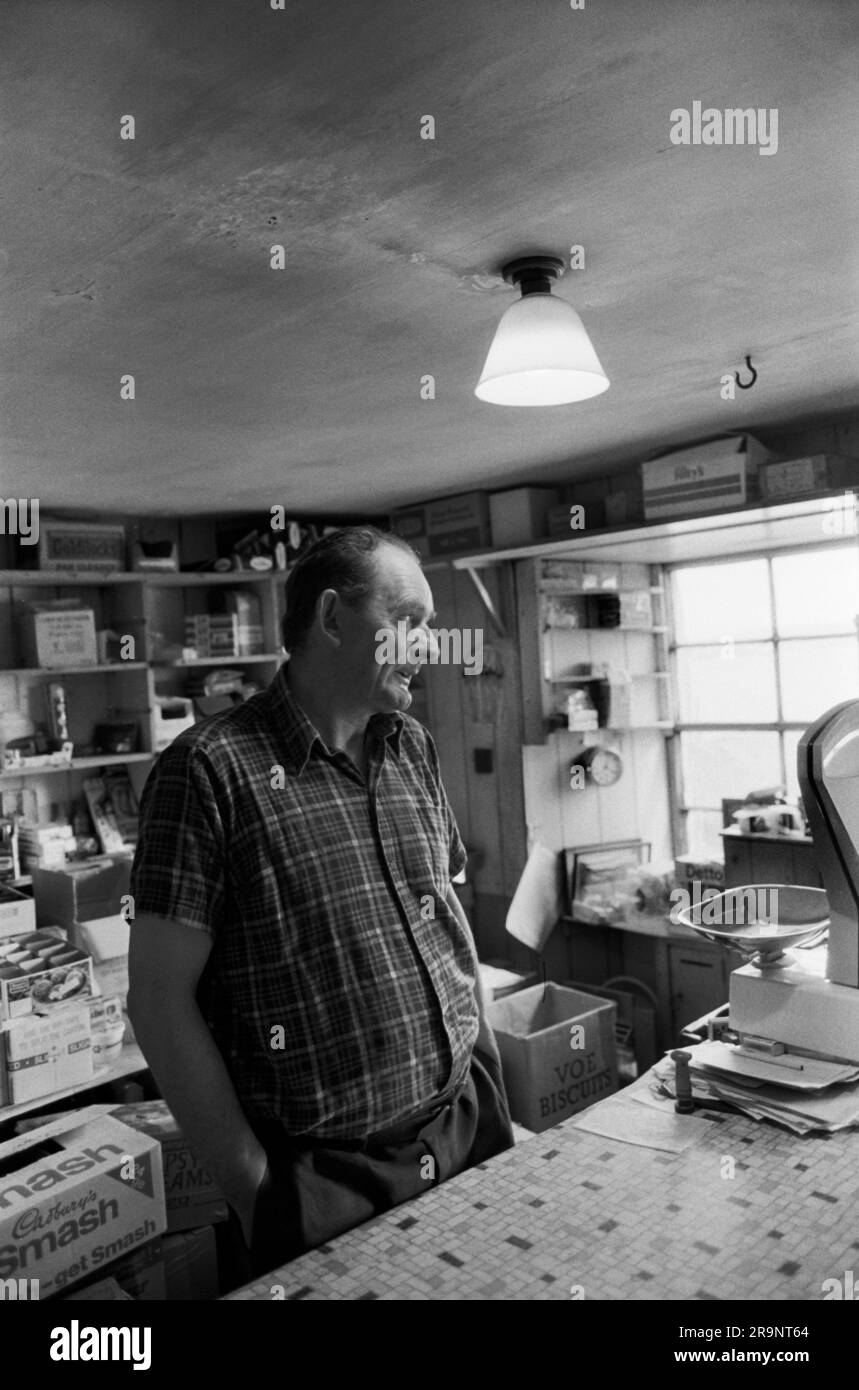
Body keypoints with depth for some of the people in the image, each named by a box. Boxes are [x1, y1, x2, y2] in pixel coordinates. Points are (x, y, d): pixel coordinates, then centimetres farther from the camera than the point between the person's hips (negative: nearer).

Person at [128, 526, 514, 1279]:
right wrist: (254, 1186, -11)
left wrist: (494, 1088, 9)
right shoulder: (211, 769, -15)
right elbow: (161, 1000, -13)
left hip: (470, 1133, 6)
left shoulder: (413, 747, 4)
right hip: (325, 1180, -6)